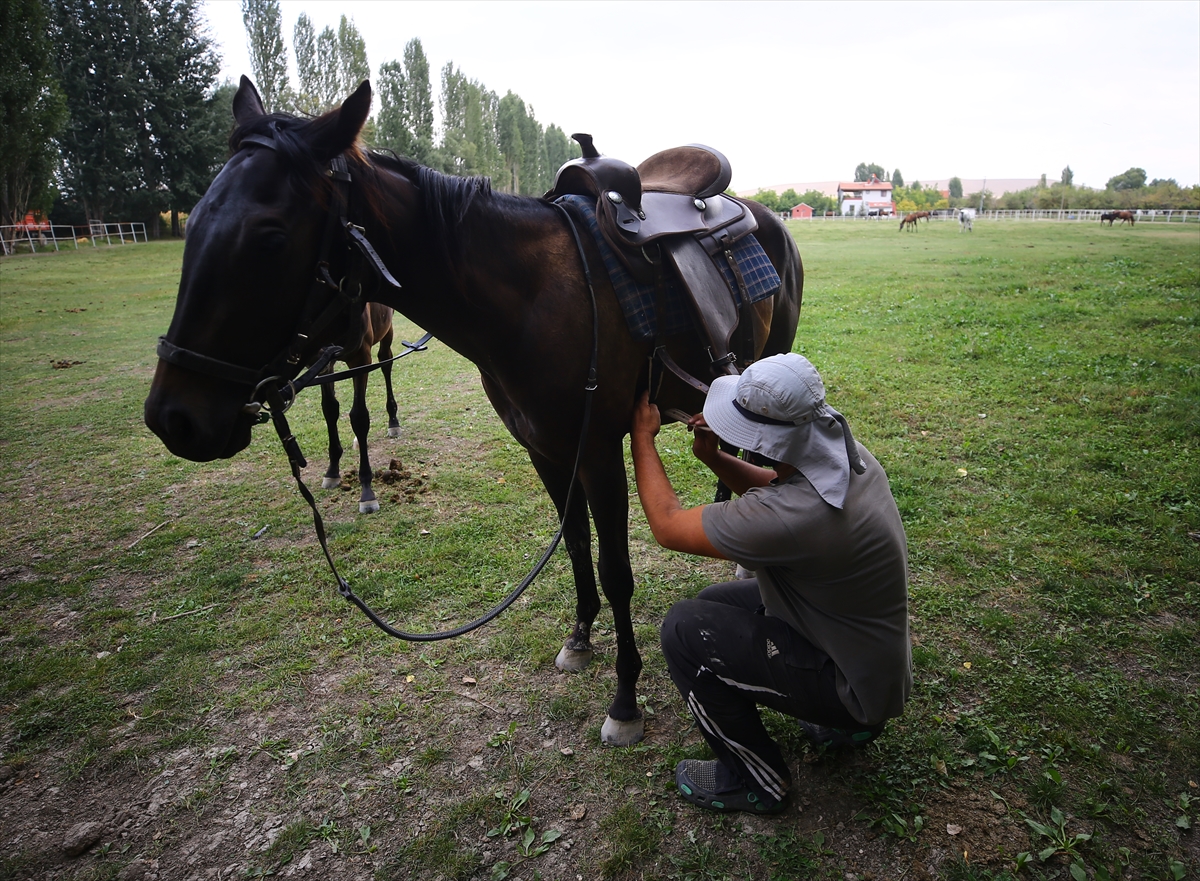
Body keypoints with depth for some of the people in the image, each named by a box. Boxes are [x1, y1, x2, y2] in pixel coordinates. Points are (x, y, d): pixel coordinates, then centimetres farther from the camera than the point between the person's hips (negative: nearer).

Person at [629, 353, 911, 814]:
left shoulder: (793, 517, -38)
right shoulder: (845, 451, -11)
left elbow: (668, 524, -23)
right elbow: (773, 488, 11)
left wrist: (642, 438, -10)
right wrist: (712, 456, -7)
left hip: (856, 685, -9)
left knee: (685, 629, -16)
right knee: (715, 602, 15)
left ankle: (756, 780, 6)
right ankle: (845, 719, 22)